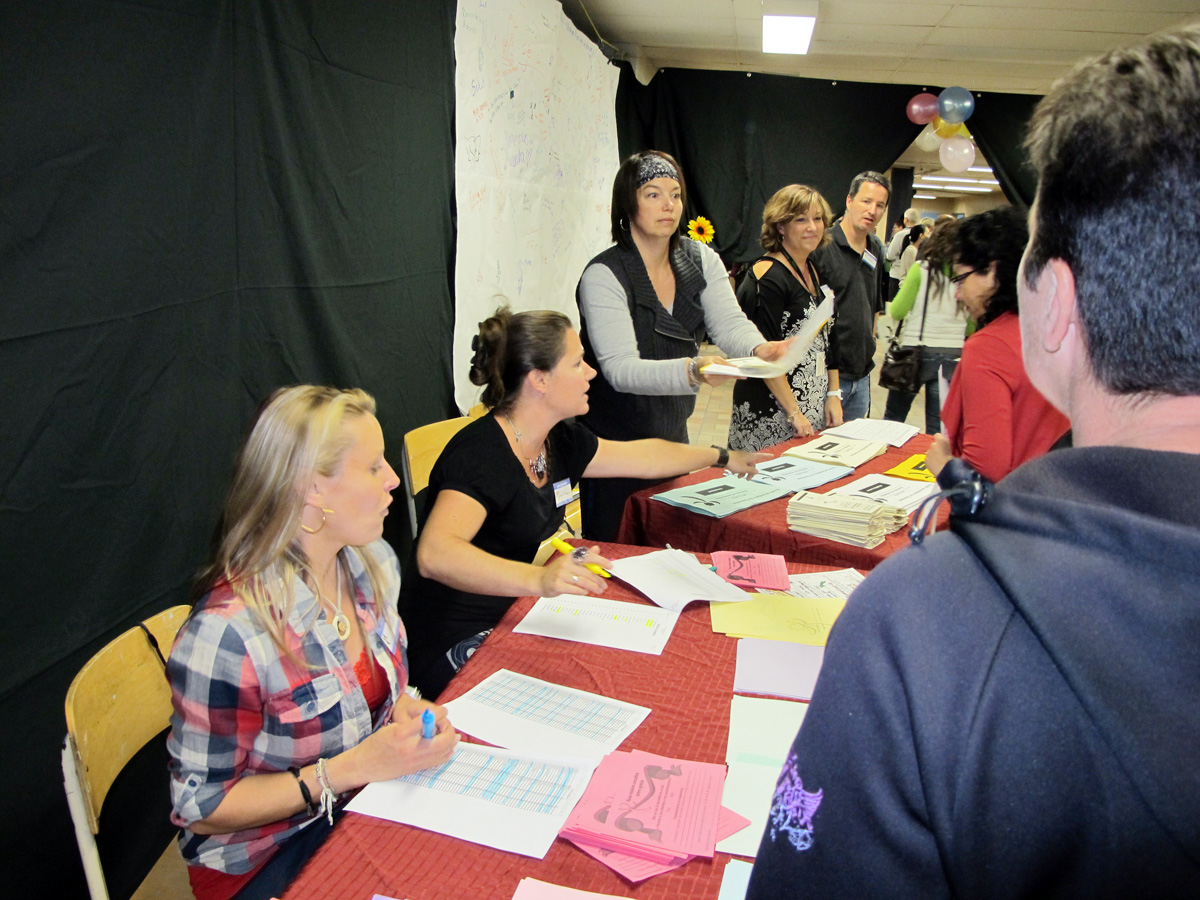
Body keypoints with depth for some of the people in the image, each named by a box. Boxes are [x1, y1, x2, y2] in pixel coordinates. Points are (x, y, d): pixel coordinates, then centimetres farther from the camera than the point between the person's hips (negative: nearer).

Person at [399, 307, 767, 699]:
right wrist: (539, 579, -52)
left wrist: (722, 457, 31)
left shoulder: (558, 441, 3)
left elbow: (643, 456, 20)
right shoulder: (480, 454, -24)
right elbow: (434, 554, -40)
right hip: (457, 648, -9)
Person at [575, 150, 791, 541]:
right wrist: (692, 372, -44)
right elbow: (620, 369, -28)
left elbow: (729, 324, -11)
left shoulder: (701, 260, 1)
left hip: (673, 432, 6)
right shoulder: (603, 275, -18)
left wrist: (758, 348, -34)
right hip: (614, 441, -6)